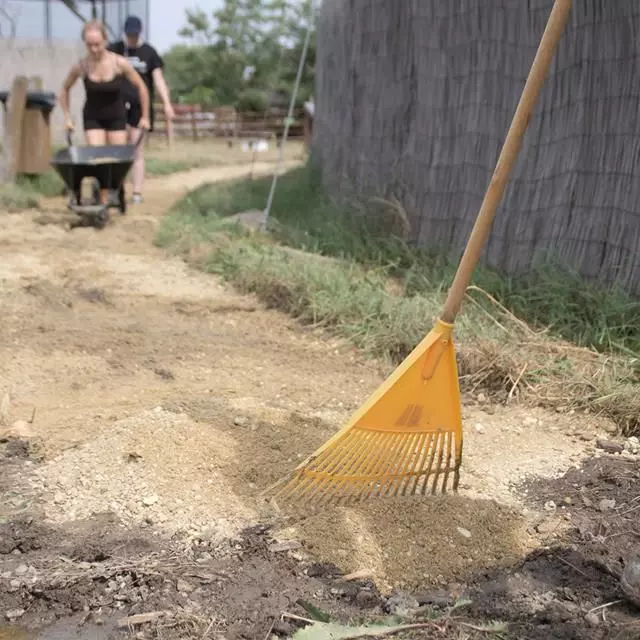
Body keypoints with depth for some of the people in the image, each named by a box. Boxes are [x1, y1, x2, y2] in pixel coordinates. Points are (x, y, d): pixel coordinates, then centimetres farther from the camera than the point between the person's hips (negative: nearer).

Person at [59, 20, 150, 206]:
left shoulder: (119, 63, -21)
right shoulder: (80, 67, -16)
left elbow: (141, 87, -6)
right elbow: (65, 89, 4)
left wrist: (145, 116, -2)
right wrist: (67, 117, 3)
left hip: (117, 117, 0)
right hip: (92, 118, 0)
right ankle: (103, 201, -4)